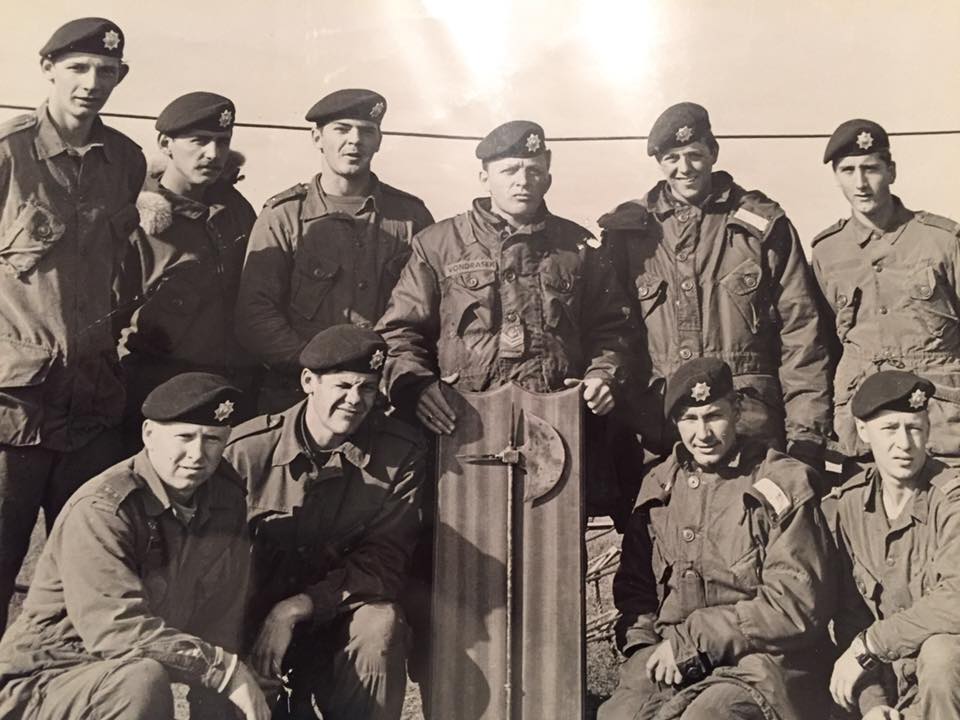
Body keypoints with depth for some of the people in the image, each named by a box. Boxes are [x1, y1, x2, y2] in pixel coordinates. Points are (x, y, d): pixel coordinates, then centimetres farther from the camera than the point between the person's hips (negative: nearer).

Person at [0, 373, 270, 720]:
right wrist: (227, 669, -27)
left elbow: (218, 625, -1)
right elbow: (115, 629, -31)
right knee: (143, 679, -33)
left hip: (125, 682, 7)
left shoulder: (227, 500, -1)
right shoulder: (101, 510, -23)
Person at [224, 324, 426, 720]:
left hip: (338, 619, 1)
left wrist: (298, 607, -22)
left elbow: (385, 559, -11)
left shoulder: (401, 453, -9)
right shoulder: (248, 448, -9)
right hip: (251, 619, -1)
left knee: (381, 623, -30)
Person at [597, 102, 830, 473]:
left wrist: (806, 434, -3)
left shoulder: (762, 226, 4)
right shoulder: (627, 230, 7)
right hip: (656, 437, 1)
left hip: (753, 428, -1)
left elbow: (800, 331, 2)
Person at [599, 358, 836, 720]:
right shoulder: (658, 486, 13)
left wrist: (690, 641, -11)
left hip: (762, 658, -4)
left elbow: (796, 604, -9)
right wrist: (645, 647, -2)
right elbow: (634, 588, 20)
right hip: (669, 663, 4)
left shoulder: (783, 484, -2)